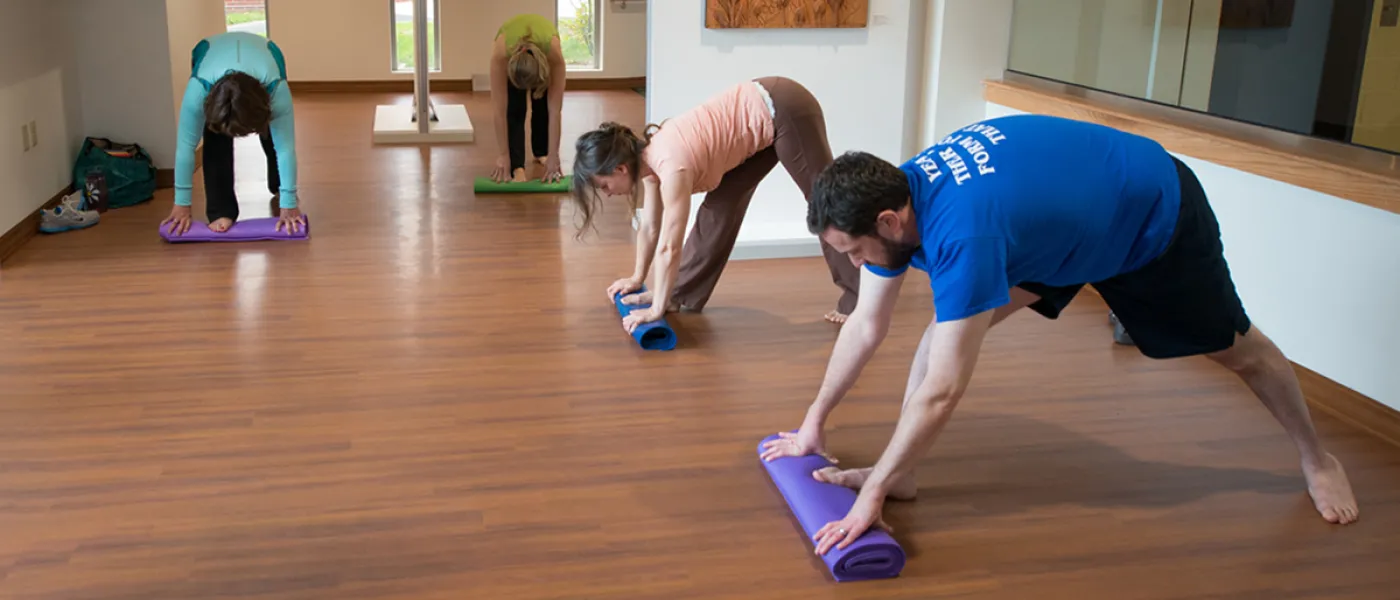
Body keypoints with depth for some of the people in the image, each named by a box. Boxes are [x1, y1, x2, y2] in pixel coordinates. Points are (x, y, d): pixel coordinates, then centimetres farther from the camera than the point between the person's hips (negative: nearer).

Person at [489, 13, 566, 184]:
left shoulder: (554, 53, -44)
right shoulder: (501, 54, -44)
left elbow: (554, 111, -39)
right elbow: (500, 110, -38)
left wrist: (553, 156, -38)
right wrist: (504, 155, -36)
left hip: (544, 50, 1)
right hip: (511, 49, -1)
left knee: (543, 105, 3)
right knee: (514, 109, -18)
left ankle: (542, 151, 28)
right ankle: (517, 166, -15)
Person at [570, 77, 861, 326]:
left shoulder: (672, 167, -26)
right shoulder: (647, 154, 0)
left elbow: (669, 248, -23)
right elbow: (649, 226, 13)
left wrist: (657, 309, -17)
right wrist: (637, 278, 21)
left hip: (784, 111, -8)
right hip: (765, 113, 8)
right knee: (722, 204, 9)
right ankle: (682, 294, 17)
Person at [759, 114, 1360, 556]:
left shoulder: (962, 233, -44)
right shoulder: (893, 196, -19)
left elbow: (942, 390, -42)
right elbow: (866, 326, -8)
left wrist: (871, 495, -37)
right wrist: (813, 423, -3)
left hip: (1157, 211, -7)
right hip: (1073, 205, 7)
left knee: (1235, 349, 12)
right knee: (956, 313, -10)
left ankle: (1317, 459, 40)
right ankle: (899, 474, -5)